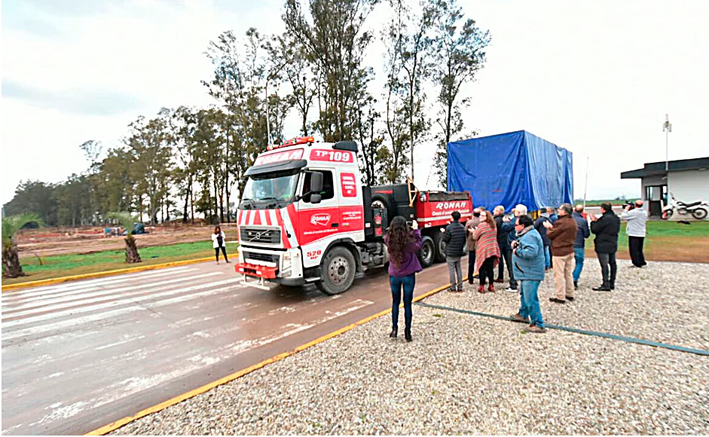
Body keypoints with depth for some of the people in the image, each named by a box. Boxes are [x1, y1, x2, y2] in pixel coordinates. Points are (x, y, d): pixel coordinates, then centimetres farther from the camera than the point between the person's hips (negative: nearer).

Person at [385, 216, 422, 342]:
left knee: (395, 302, 19)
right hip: (408, 276, -3)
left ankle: (394, 329, 18)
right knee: (407, 303, 9)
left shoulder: (388, 240, -12)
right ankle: (407, 332, 16)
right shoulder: (408, 241, -21)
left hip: (394, 276, 3)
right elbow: (418, 246, -3)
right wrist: (416, 230, 2)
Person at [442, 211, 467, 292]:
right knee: (458, 268, 13)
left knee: (451, 269, 0)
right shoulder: (462, 227, 4)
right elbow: (464, 239, 12)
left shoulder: (449, 227, -17)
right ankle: (460, 287, 15)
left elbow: (445, 239, -14)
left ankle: (453, 287, 2)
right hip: (459, 252, 6)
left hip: (450, 252, -6)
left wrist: (443, 232, 3)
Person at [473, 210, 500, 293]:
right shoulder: (493, 225, 12)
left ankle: (482, 287, 4)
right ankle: (491, 286, 18)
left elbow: (475, 236, -9)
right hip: (493, 249, 7)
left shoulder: (482, 225, -12)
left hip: (484, 250, -6)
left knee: (482, 268, 1)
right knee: (490, 268, 12)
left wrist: (474, 232, 13)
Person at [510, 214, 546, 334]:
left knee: (531, 299, -9)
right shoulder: (527, 234, 14)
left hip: (531, 274, -12)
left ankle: (538, 325, -2)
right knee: (523, 294, 26)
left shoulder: (530, 236, -22)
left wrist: (517, 251, -21)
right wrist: (516, 245, 4)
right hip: (527, 272, 12)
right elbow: (524, 248, 23)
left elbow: (531, 252, -34)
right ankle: (523, 314, 43)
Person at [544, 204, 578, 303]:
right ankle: (570, 294, 26)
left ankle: (560, 297, 3)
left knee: (559, 274, -2)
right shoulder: (573, 222, 7)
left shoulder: (560, 222, -20)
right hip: (570, 250, 9)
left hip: (560, 251, -9)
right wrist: (552, 227, 13)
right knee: (568, 273, 17)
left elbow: (550, 235, -13)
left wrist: (549, 227, 9)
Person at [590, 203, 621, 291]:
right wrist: (597, 221, 12)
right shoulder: (616, 218, 10)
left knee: (604, 264, -6)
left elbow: (595, 229, -16)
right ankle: (612, 283, 23)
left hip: (603, 245, -9)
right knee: (612, 263, 14)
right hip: (613, 244, 10)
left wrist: (593, 221, 4)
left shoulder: (605, 218, -19)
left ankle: (606, 285, -4)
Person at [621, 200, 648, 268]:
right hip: (642, 234, 8)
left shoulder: (633, 212, -17)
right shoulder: (645, 213, 8)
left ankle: (637, 264, 1)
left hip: (634, 234, -7)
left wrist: (626, 209, -3)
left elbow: (622, 217, -13)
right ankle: (642, 262, 20)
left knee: (634, 250, -1)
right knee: (639, 250, 18)